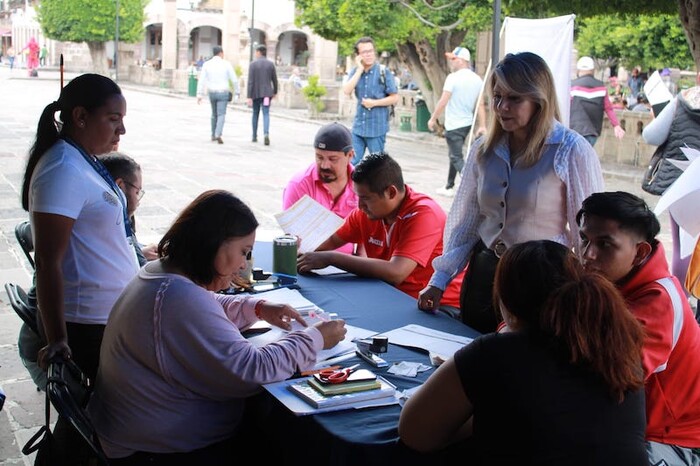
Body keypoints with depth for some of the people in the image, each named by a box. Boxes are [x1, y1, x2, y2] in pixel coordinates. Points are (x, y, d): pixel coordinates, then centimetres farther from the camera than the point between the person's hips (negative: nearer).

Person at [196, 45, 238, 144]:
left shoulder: (206, 64, -1)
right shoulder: (226, 64, -7)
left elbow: (201, 80, -6)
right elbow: (234, 79, -5)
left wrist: (199, 95, -6)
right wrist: (237, 92, 8)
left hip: (212, 93, 3)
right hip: (223, 93, -3)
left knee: (214, 114, 22)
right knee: (221, 115, -5)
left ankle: (213, 135, 26)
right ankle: (218, 135, -25)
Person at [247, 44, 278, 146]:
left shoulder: (253, 64, -6)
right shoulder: (271, 64, 1)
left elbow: (250, 81, -11)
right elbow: (274, 80, 5)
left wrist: (249, 97, -11)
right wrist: (275, 92, 21)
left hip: (256, 93, -1)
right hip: (267, 93, 1)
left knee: (255, 114, 16)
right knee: (266, 114, -2)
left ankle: (254, 136, 23)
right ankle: (266, 133, -26)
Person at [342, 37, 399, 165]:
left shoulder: (384, 72, -6)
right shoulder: (355, 71, 4)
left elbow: (395, 98, -4)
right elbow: (347, 91, -12)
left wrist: (374, 103, -15)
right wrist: (359, 70, -13)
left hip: (377, 127, -4)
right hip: (358, 127, 4)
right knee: (352, 163, 6)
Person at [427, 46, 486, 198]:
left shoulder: (453, 77, -16)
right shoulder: (477, 79, 5)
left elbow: (443, 101, -16)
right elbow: (480, 104, 5)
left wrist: (433, 118, -5)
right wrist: (482, 126, 6)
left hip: (453, 125, -8)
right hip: (467, 123, 8)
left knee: (456, 158, -4)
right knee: (454, 155, 20)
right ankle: (449, 187, 29)